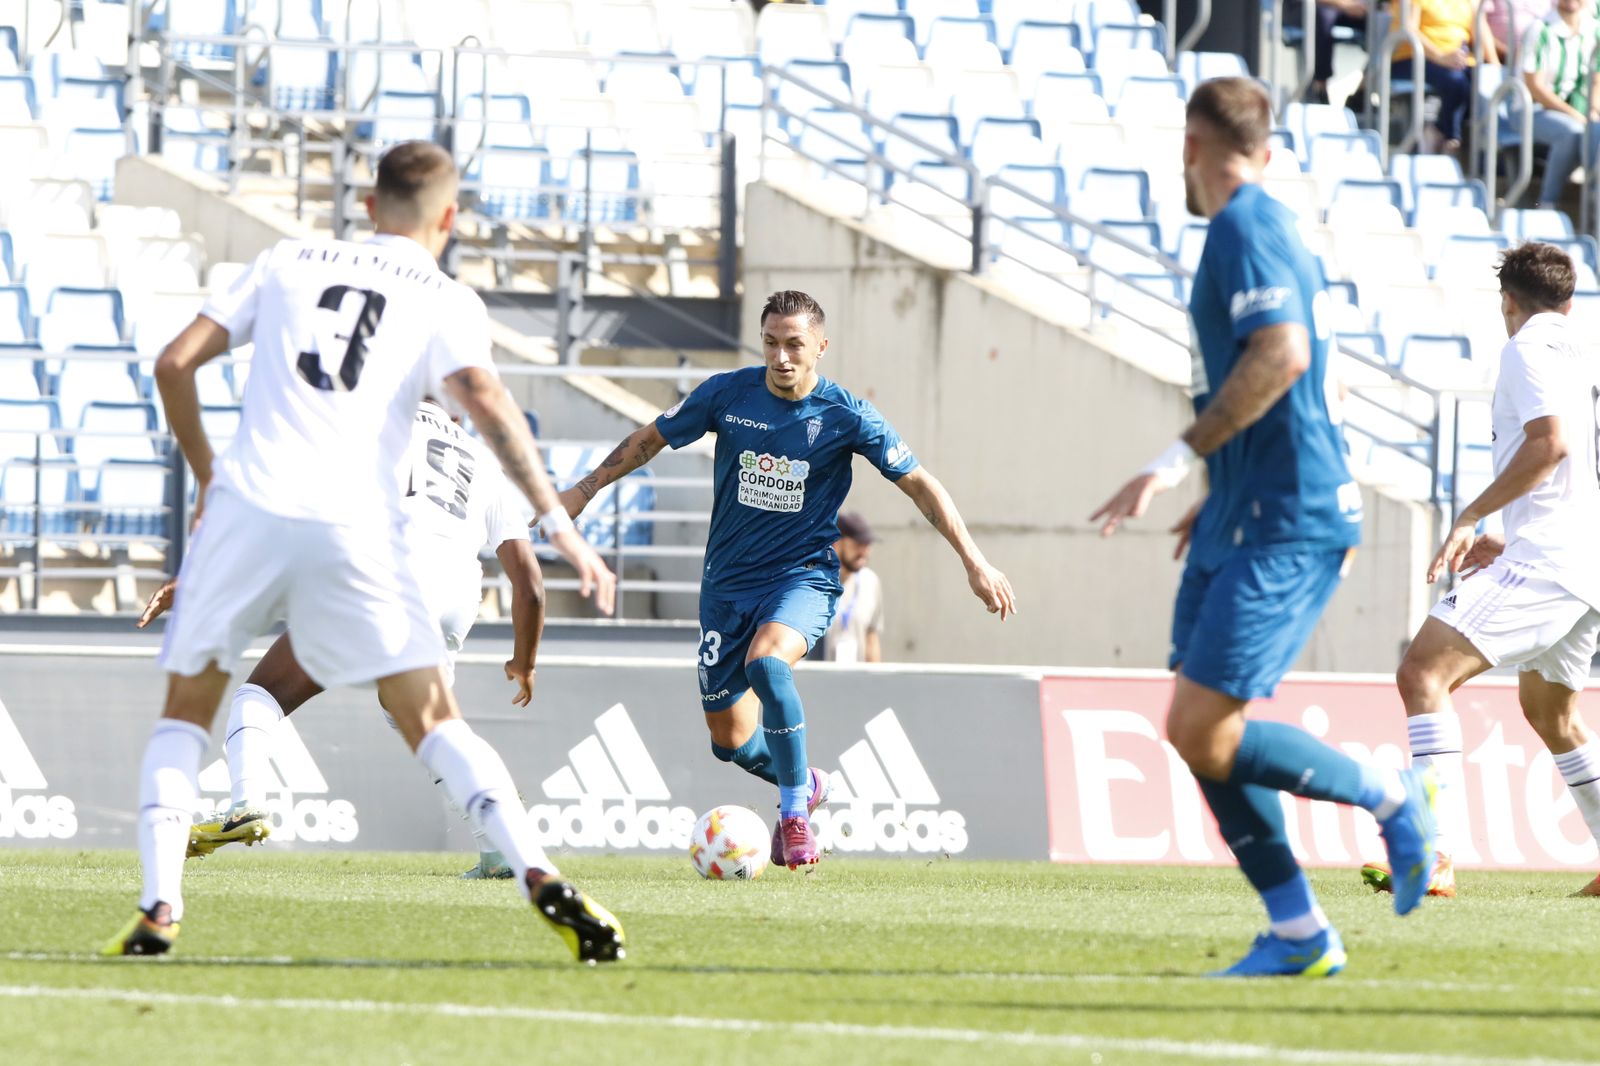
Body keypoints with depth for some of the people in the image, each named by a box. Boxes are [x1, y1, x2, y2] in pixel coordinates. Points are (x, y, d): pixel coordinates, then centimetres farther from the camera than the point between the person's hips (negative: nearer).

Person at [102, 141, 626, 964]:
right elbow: (487, 406, -7)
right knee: (430, 719, 4)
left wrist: (205, 474, 28)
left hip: (246, 505, 1)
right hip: (355, 526, -1)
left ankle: (158, 906, 0)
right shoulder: (445, 302, 11)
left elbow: (175, 363, 15)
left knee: (184, 711, 16)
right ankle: (538, 877, -15)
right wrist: (558, 524, -9)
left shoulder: (290, 262, 19)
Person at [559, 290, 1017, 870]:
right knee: (729, 740, 5)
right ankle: (803, 783, 39)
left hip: (803, 577, -4)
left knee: (766, 661, -36)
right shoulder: (728, 393, -5)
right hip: (728, 579, 4)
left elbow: (920, 486, -4)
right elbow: (651, 439, 10)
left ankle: (795, 813, -20)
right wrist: (585, 490, 12)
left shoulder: (845, 417, -10)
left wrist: (975, 563, -8)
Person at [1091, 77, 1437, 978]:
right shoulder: (1267, 228, 19)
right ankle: (1299, 933, 8)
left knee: (1204, 733, -15)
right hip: (1242, 523, 10)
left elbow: (1282, 355, -27)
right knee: (1198, 734, 6)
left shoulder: (1248, 228, -12)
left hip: (1285, 529, -10)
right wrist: (1215, 496, 33)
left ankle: (1392, 800, 1)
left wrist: (1177, 463, -27)